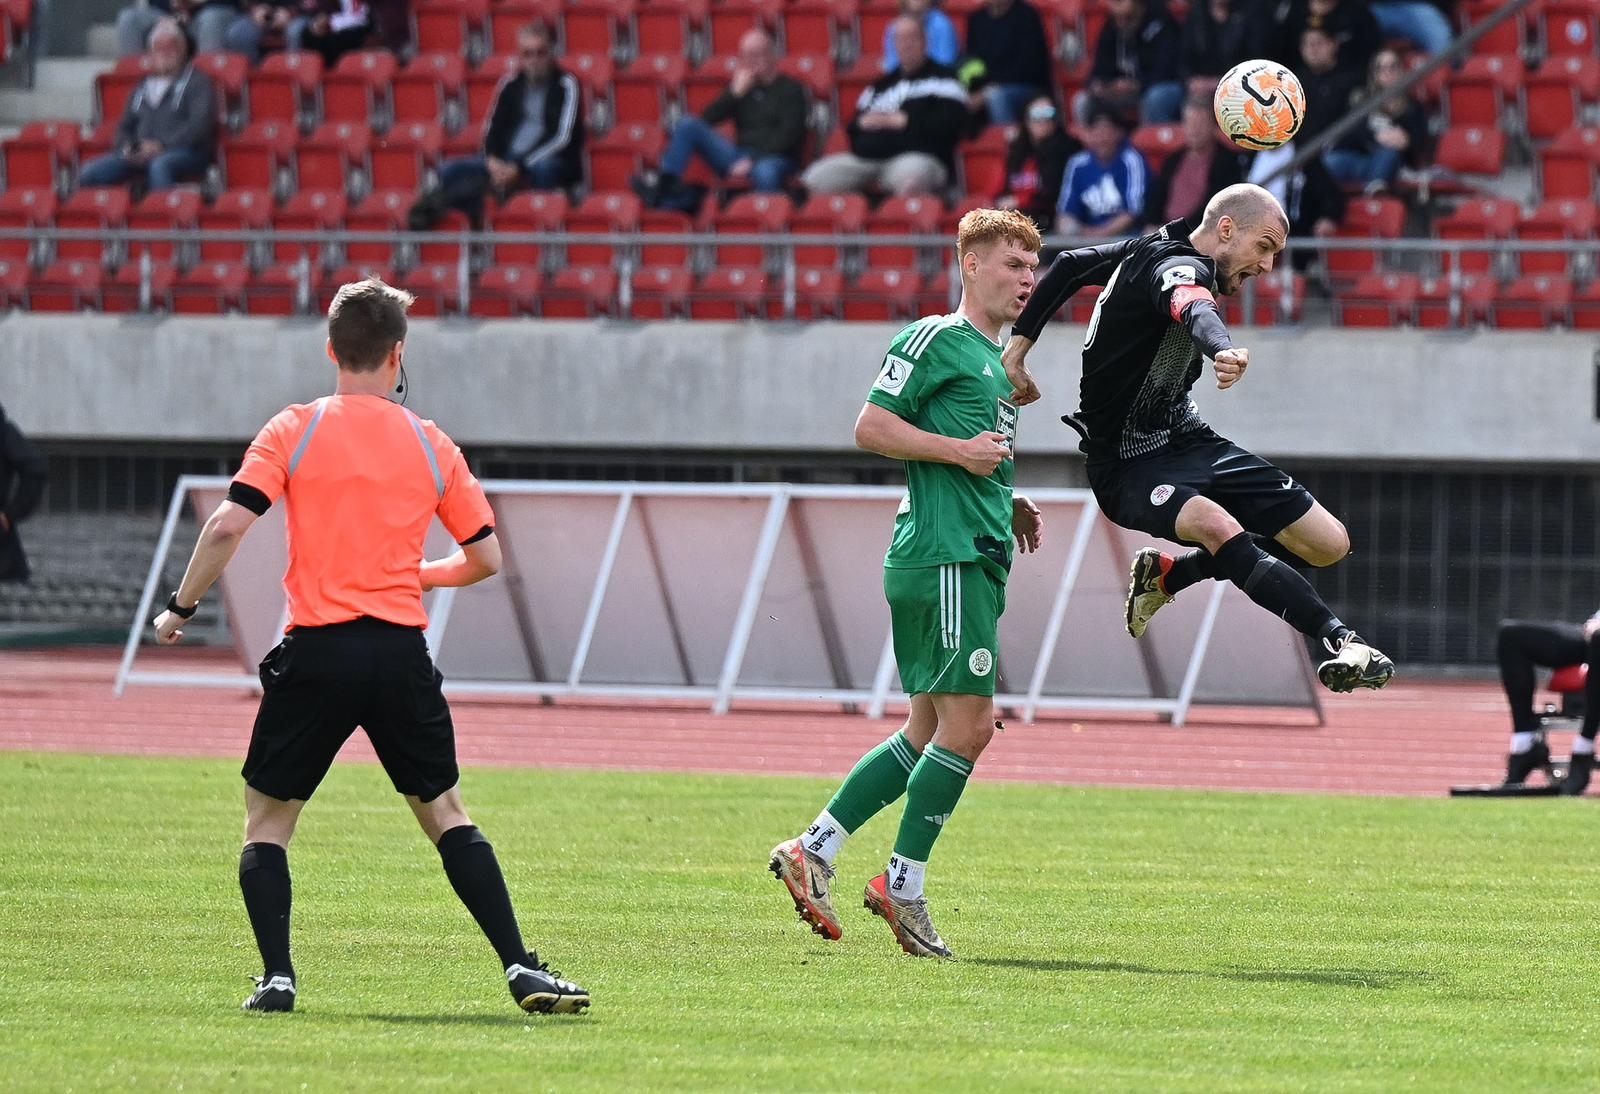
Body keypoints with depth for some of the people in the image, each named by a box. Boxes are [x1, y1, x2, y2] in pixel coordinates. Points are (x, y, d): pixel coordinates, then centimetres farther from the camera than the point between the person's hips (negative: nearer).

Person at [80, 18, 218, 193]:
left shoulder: (197, 82, 9)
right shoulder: (143, 87, 26)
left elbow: (199, 126, -4)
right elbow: (125, 126, 27)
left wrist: (161, 146, -15)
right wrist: (127, 147, 2)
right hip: (139, 155, 5)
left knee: (160, 166, -42)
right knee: (90, 173, -16)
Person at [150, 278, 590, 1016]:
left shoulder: (294, 430, 0)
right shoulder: (431, 445, 8)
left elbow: (228, 525, -10)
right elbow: (486, 558, 10)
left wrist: (180, 607, 2)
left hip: (316, 651, -2)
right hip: (401, 654, 2)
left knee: (267, 817, 12)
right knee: (445, 813, 12)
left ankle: (277, 977, 0)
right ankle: (521, 969, 2)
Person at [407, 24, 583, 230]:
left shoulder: (565, 85, -2)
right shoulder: (511, 86, 13)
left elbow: (562, 137, -12)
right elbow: (493, 129, 11)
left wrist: (518, 168, -21)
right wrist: (493, 161, -13)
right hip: (506, 164, 5)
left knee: (543, 169, -41)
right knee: (449, 170, -17)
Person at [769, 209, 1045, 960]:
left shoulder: (996, 360, 23)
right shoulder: (936, 338, -5)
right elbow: (871, 427, -10)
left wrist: (1007, 503, 16)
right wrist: (961, 452, -16)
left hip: (976, 560, 10)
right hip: (941, 556, -10)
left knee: (931, 730, 10)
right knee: (967, 722, -10)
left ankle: (814, 852, 13)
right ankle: (903, 885, -3)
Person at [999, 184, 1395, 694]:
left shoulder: (1156, 247, 7)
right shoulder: (1180, 268, -20)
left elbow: (1069, 265, 17)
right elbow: (1195, 310, -45)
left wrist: (1019, 346, 15)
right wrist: (1224, 349, -67)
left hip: (1185, 440, 9)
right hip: (1128, 466, -9)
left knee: (1329, 542, 0)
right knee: (1218, 526, -39)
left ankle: (1167, 574, 16)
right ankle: (1340, 640, -50)